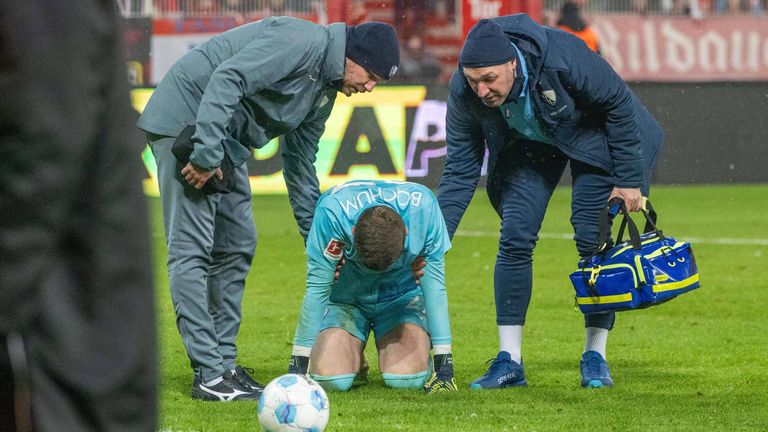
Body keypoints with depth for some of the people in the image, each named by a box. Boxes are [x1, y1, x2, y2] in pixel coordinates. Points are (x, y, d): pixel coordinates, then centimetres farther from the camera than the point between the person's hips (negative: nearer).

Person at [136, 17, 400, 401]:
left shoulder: (325, 90, 14)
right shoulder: (302, 42, -17)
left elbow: (300, 163, 23)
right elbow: (226, 79, -28)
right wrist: (206, 155, -30)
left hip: (226, 140, 11)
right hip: (187, 121, -11)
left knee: (237, 247, 10)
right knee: (191, 249, -10)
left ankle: (224, 363, 14)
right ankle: (209, 375, -14)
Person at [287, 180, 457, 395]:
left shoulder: (422, 207, -28)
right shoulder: (331, 212, -32)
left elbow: (434, 283, -18)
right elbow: (317, 288, -22)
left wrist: (444, 364, -18)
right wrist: (297, 366, -20)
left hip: (402, 296, 0)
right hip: (346, 296, 0)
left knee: (406, 378, -24)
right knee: (331, 379, -22)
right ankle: (354, 360, 13)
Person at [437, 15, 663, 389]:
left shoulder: (563, 58, -40)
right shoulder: (464, 92, -28)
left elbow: (618, 104, -23)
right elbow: (460, 172, -17)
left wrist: (629, 179, -19)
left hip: (592, 133, -3)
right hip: (528, 145, 3)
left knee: (593, 238, -13)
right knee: (515, 238, -11)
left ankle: (595, 358, -2)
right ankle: (509, 361, -6)